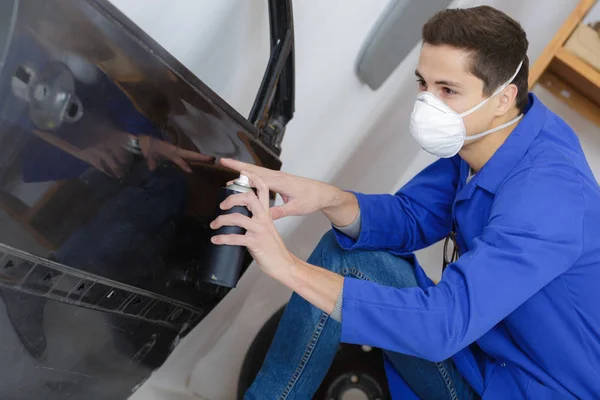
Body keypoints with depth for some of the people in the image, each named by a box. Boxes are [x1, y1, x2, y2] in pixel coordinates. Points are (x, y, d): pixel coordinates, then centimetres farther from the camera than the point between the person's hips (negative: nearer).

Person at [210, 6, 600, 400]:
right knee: (343, 253, 0)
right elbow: (411, 217, 0)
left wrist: (289, 266, -42)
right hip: (479, 343, 8)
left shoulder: (546, 194, -32)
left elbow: (446, 324, -40)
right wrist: (328, 198, -22)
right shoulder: (479, 136, -6)